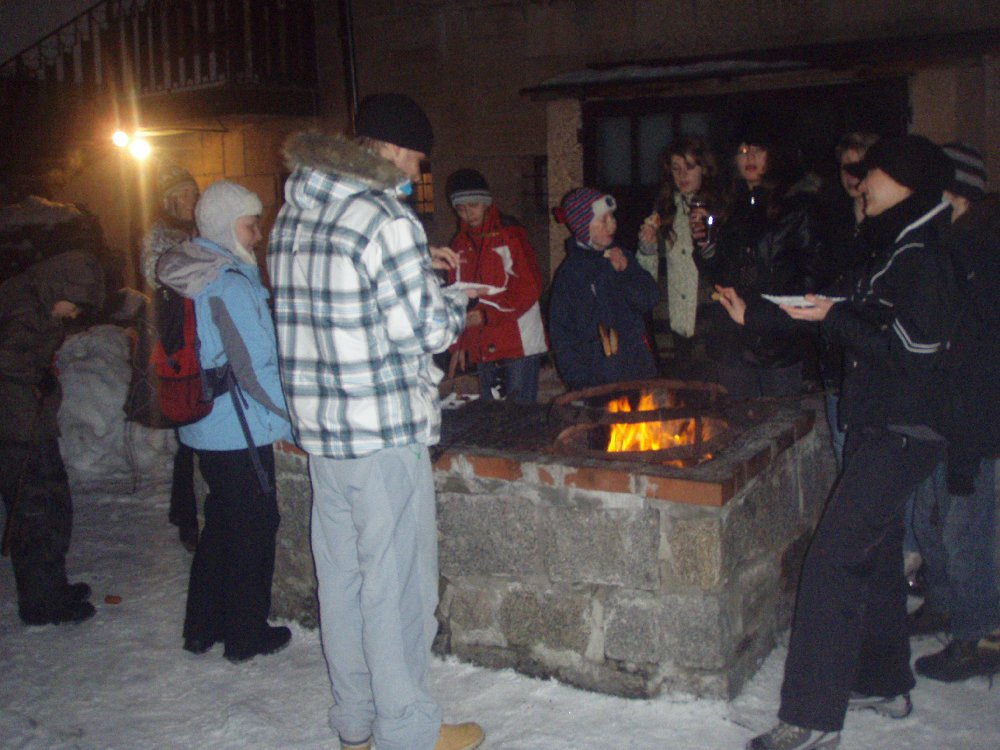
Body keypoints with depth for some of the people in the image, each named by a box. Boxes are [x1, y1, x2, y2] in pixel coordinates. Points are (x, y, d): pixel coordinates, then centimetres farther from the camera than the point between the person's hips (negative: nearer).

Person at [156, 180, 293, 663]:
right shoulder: (231, 285, -20)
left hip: (205, 427, 9)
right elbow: (255, 371, -22)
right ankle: (246, 635, 18)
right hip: (238, 429, -9)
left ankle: (202, 628, 31)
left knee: (221, 523, 20)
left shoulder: (194, 279, 10)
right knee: (254, 527, 5)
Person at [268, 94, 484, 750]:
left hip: (320, 425, 8)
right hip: (386, 430, -8)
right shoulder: (387, 220, -17)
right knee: (397, 581, 4)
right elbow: (427, 330, -15)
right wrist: (457, 301, 5)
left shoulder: (295, 213, 9)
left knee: (341, 573, 16)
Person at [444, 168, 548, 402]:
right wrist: (459, 344, 11)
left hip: (519, 345, -6)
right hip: (483, 349, 6)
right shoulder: (460, 244, 13)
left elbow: (530, 287, -12)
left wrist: (486, 314, -17)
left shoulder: (511, 234, -6)